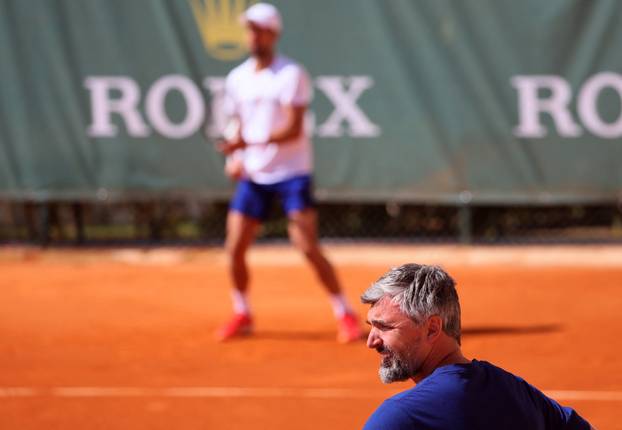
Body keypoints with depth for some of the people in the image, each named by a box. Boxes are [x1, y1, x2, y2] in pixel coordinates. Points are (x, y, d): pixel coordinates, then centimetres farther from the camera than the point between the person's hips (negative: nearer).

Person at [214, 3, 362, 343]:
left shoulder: (291, 74, -11)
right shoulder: (237, 79, 8)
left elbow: (293, 129, -19)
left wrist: (251, 142, -31)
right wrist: (236, 158, -1)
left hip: (292, 172, -5)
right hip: (253, 175, 5)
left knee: (308, 247, -13)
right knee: (235, 248, 1)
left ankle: (345, 315, -3)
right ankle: (242, 315, 20)